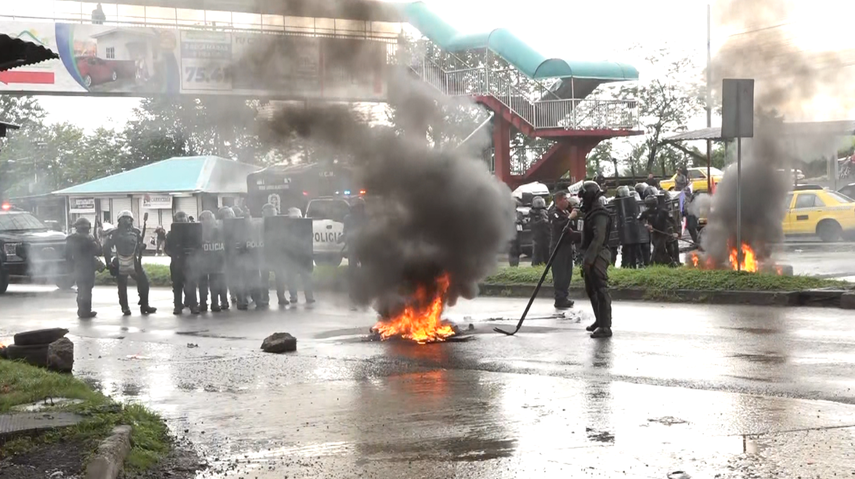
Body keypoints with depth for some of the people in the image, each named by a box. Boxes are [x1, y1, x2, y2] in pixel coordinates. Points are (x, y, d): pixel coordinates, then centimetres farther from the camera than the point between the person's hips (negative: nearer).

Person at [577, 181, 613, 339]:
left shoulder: (599, 215, -15)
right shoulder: (591, 213, 17)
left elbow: (598, 239, -24)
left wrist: (588, 259, -27)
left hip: (598, 256, -11)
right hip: (591, 256, 11)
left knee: (601, 290, -13)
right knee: (591, 290, 18)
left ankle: (605, 327, -15)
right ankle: (599, 321, 30)